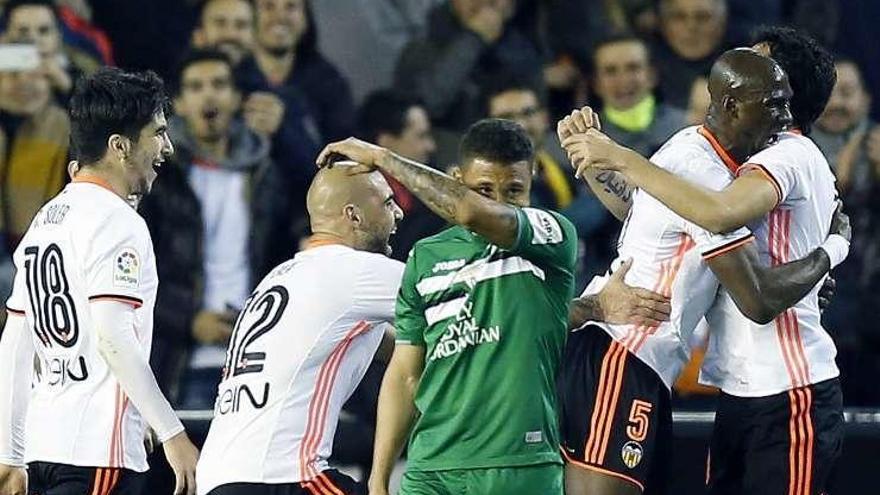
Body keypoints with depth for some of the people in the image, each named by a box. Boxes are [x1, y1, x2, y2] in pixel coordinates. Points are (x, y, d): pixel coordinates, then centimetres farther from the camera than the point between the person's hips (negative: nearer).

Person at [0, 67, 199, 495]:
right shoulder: (116, 222, -10)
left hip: (42, 444, 9)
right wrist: (173, 434, -18)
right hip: (99, 450, -9)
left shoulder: (45, 219, 18)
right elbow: (113, 336, -20)